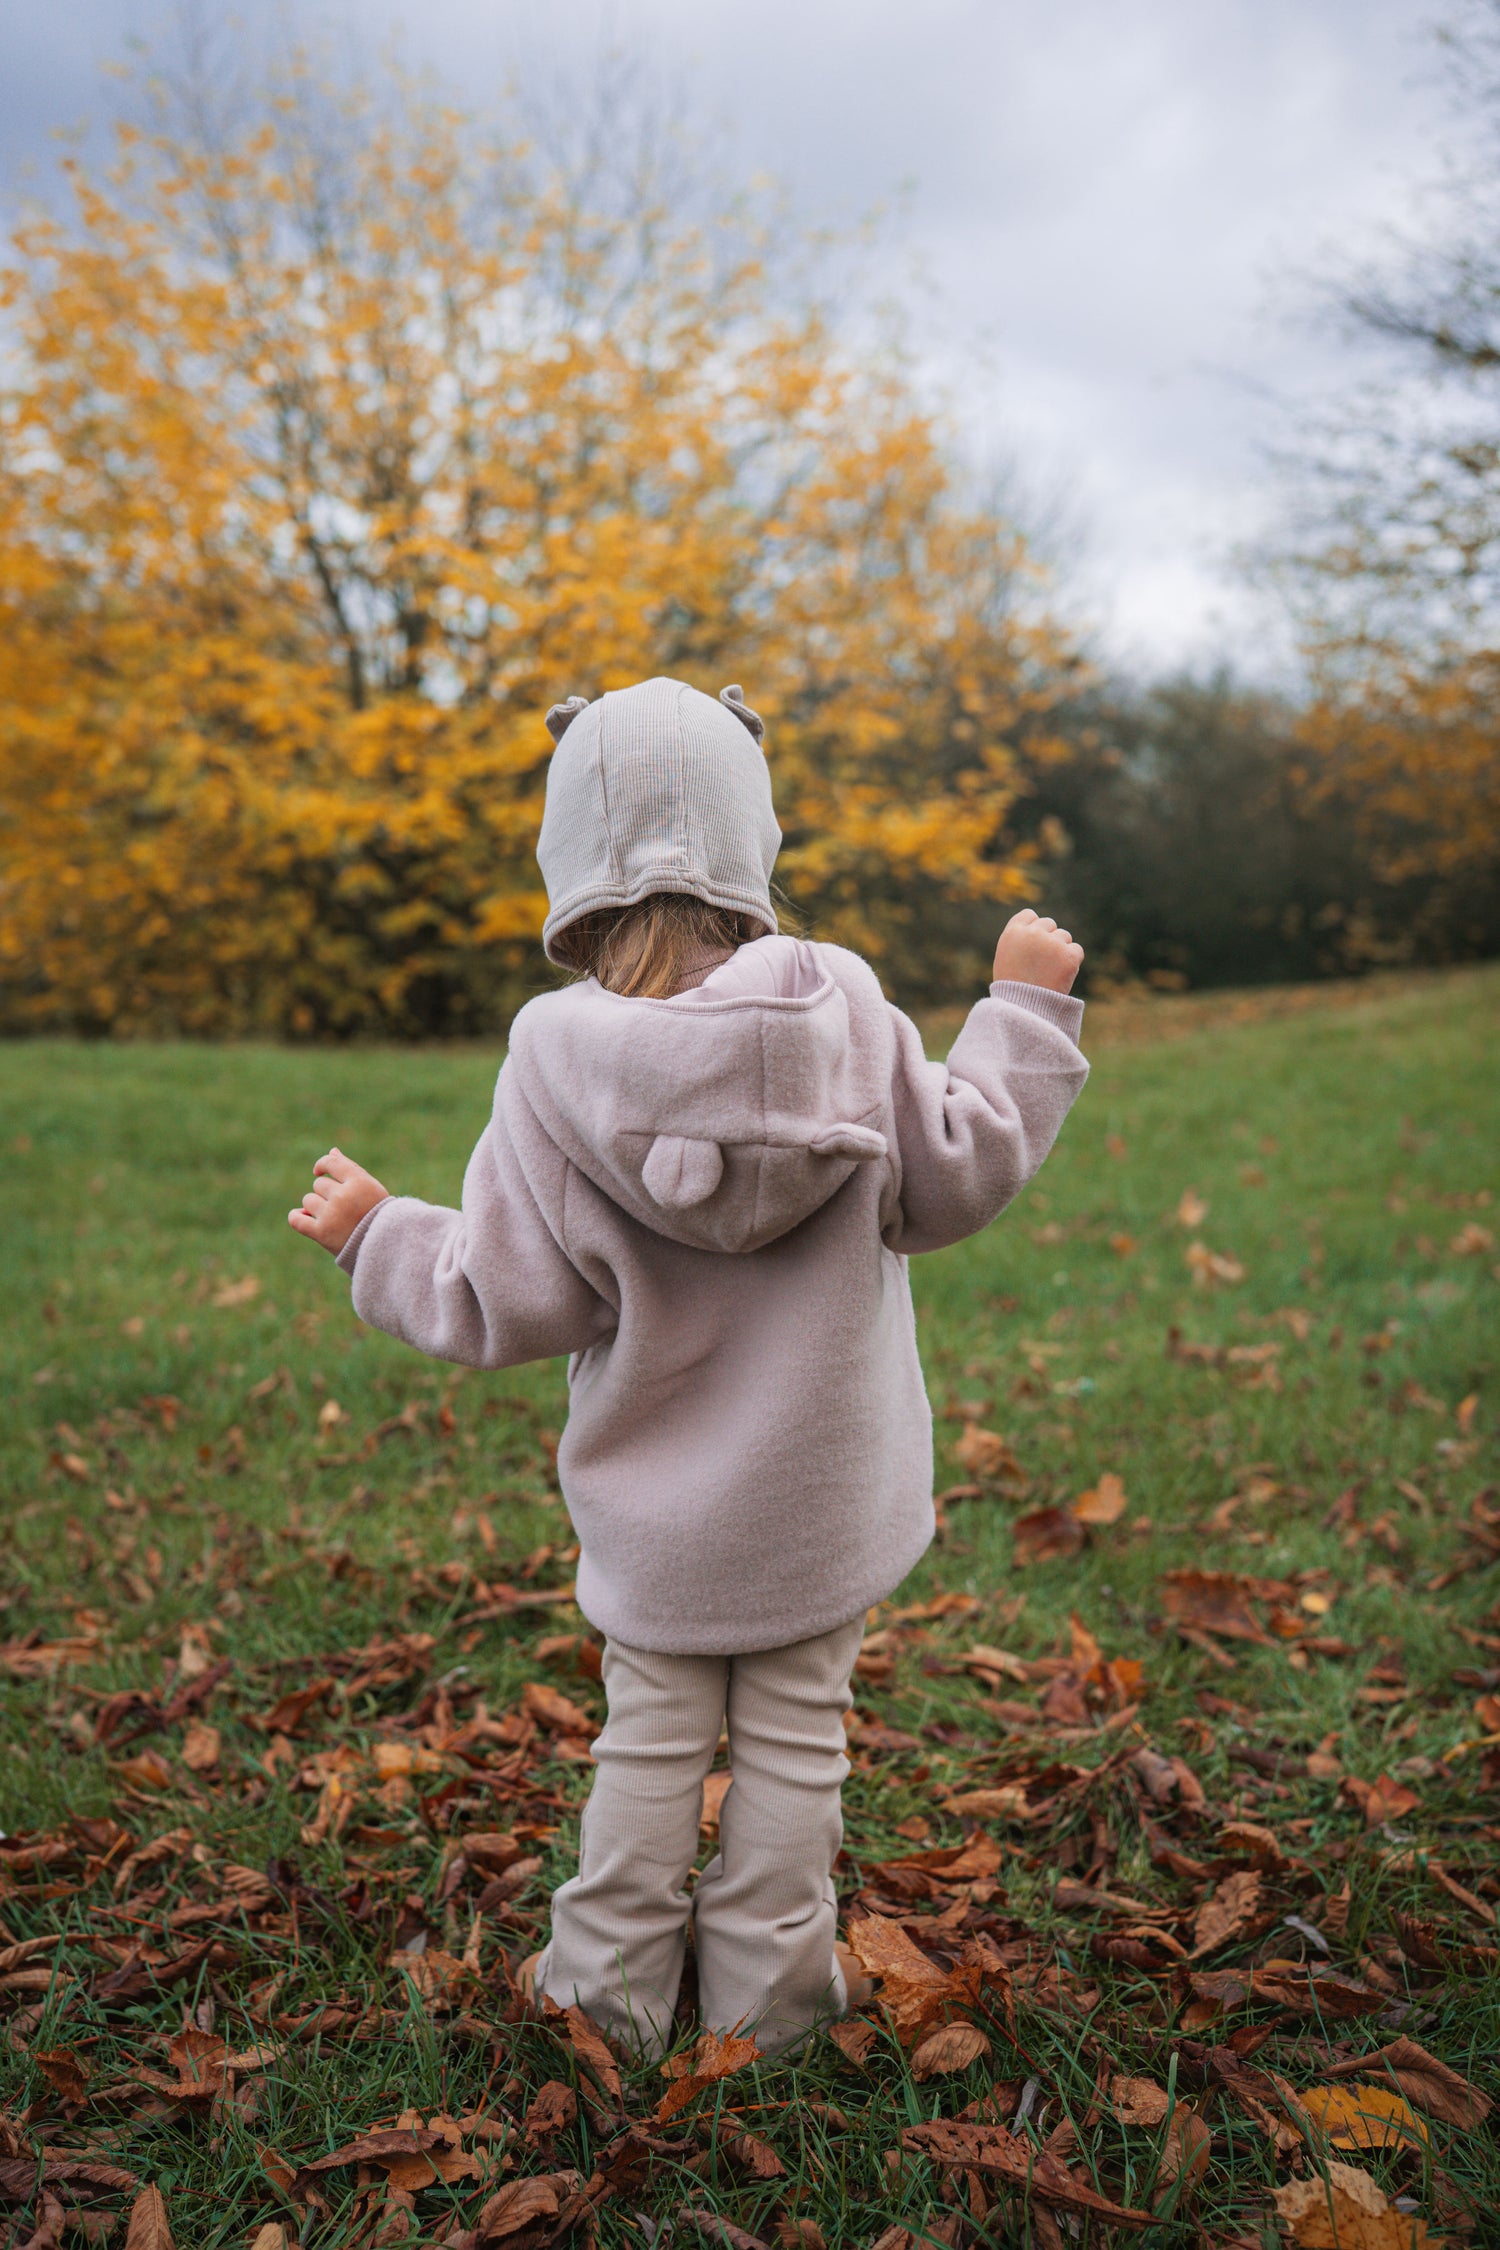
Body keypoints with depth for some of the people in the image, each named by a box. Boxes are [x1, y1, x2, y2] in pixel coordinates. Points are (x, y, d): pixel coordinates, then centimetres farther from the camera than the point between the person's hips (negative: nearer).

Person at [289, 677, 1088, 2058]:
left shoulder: (555, 1063, -16)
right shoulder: (849, 1010, -14)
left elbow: (505, 1307, -12)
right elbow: (959, 1180, -3)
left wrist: (375, 1233, 7)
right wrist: (1026, 1009, 8)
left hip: (657, 1513, 0)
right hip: (823, 1494, 1)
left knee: (654, 1741, 17)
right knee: (794, 1736, 15)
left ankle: (614, 1991, 31)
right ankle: (770, 1992, 29)